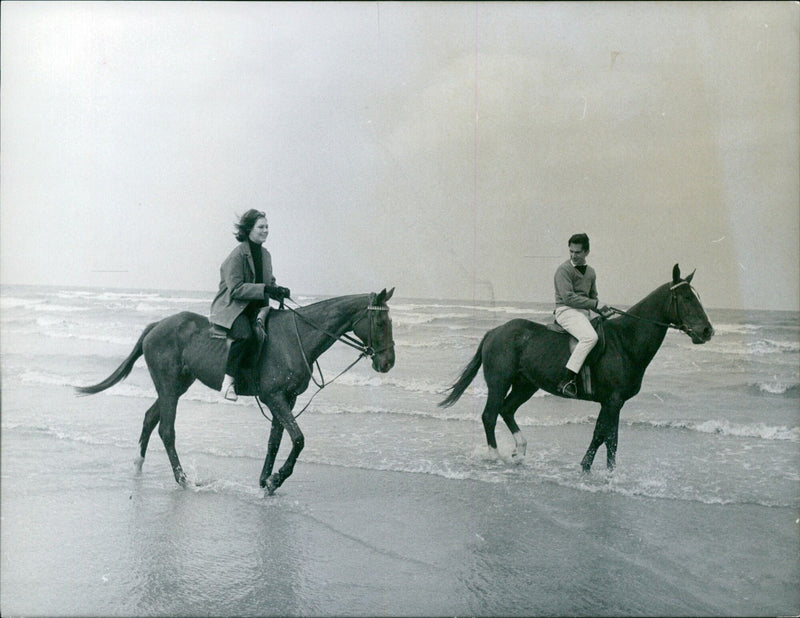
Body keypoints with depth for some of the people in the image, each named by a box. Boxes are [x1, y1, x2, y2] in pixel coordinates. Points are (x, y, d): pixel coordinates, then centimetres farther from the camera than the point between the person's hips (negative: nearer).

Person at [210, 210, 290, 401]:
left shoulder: (265, 254, 12)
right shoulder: (238, 255, -12)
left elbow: (269, 282, 20)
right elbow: (236, 289, -19)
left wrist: (278, 291, -3)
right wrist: (264, 289, -25)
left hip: (255, 308, 8)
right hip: (231, 307, -8)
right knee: (246, 335, -35)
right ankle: (228, 378, -25)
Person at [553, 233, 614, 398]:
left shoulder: (590, 272, 17)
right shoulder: (564, 270, -7)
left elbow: (593, 296, 25)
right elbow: (568, 297, -16)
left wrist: (602, 310, 4)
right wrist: (595, 304, -17)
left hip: (584, 312, 8)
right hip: (566, 310, -8)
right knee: (590, 337, -32)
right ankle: (566, 381, -37)